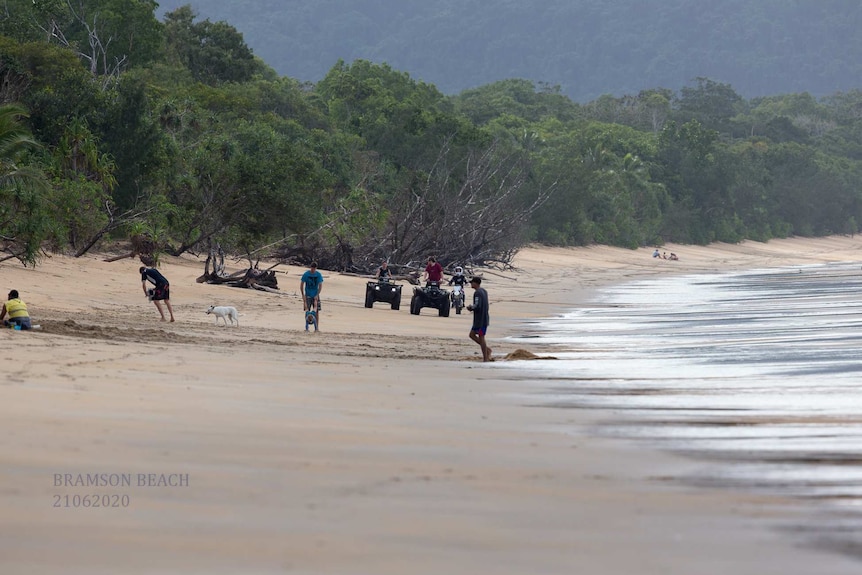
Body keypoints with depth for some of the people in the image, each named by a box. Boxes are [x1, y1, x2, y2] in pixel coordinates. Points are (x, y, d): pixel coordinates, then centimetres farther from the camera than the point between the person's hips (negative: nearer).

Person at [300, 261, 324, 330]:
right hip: (308, 295, -1)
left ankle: (317, 327, 5)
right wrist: (303, 295, -7)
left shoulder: (318, 275, -4)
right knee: (307, 311, -2)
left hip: (315, 295, 1)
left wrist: (317, 295, -12)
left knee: (317, 311, 0)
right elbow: (301, 285, -3)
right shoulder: (306, 274, -7)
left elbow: (320, 286, -4)